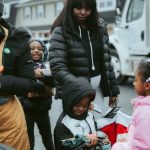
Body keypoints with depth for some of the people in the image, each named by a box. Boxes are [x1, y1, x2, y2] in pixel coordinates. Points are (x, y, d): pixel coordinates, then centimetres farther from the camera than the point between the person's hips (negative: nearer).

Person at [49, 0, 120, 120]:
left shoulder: (100, 28, 9)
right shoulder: (60, 31, -8)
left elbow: (106, 61, 13)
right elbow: (57, 67, -16)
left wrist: (113, 89, 11)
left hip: (97, 87, 5)